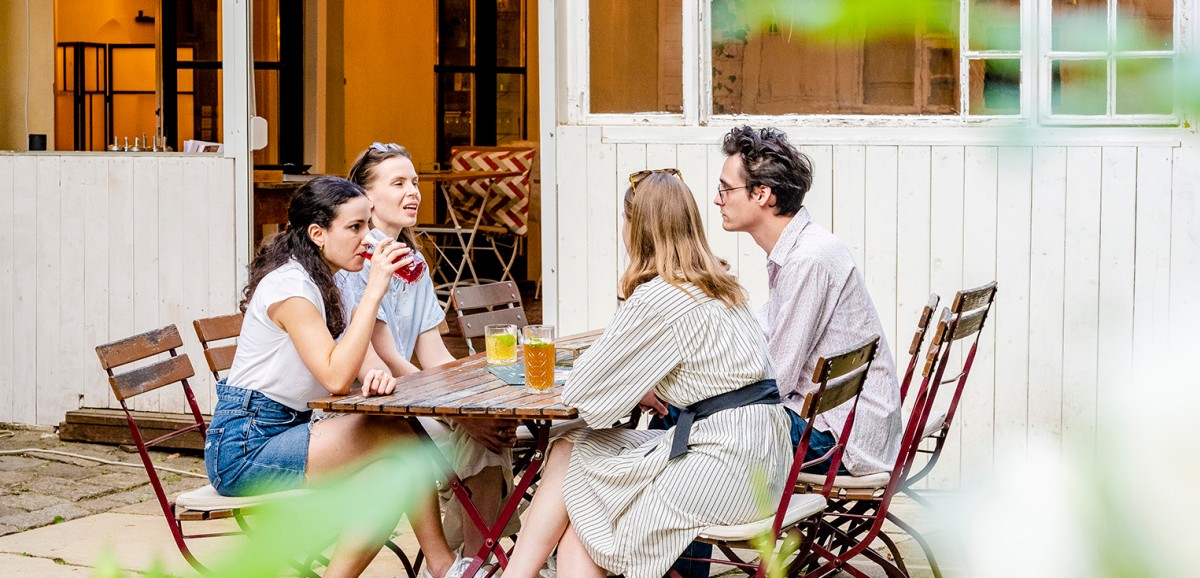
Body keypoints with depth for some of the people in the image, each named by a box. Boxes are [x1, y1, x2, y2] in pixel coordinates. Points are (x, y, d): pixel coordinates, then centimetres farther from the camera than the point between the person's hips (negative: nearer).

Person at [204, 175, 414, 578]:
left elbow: (342, 365, 13)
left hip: (281, 432, 9)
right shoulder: (289, 286, -18)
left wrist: (372, 376, -12)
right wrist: (374, 290, -25)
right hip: (243, 447, -9)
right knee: (399, 436, -18)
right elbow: (336, 377, -27)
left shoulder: (322, 283, 11)